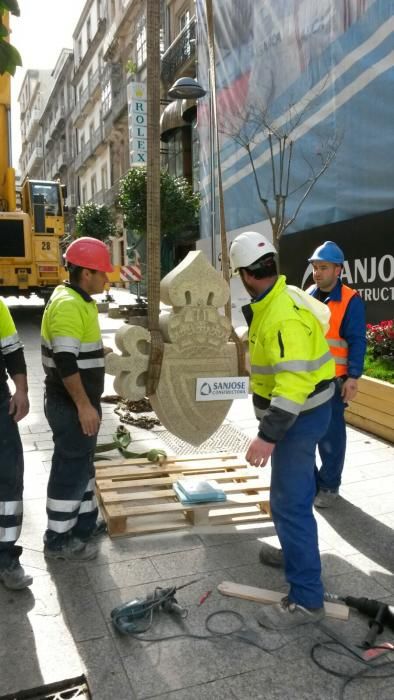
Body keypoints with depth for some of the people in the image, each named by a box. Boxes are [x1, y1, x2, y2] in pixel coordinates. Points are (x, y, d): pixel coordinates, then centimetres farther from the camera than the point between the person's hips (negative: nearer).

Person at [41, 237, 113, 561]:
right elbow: (65, 361, -27)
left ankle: (85, 521, 35)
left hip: (79, 401, 10)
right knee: (71, 468, 0)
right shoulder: (68, 304, -21)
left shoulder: (79, 301, 12)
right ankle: (58, 539, 14)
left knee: (82, 463, 20)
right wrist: (84, 405, -25)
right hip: (71, 404, -10)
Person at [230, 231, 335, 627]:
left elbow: (295, 382, -33)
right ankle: (295, 552, 45)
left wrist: (268, 436, -32)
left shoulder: (284, 316, -28)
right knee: (290, 492, 25)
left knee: (289, 502, -7)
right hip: (296, 412, 11)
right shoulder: (273, 305, 6)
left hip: (300, 416, -11)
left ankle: (306, 598, 3)